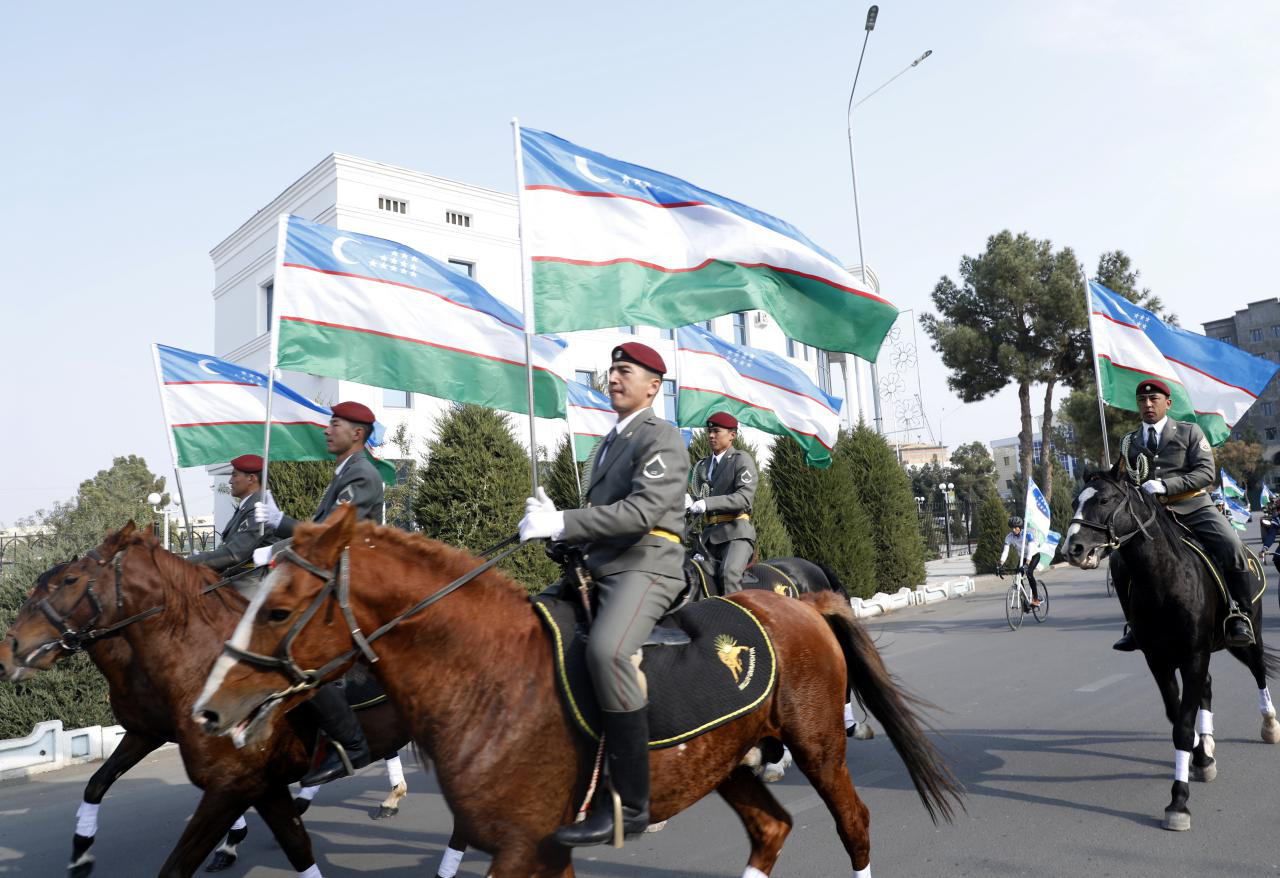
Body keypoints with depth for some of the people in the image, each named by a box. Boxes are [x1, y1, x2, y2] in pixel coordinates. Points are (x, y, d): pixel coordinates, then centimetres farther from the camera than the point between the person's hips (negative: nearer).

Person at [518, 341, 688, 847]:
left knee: (605, 650, -35)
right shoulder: (610, 443, 24)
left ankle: (630, 803, -26)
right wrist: (554, 527, 7)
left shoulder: (662, 439, -4)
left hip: (646, 568, -10)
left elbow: (641, 512, -20)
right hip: (597, 568, 10)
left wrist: (561, 523, -23)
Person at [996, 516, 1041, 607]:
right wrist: (1000, 565, -38)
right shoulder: (1009, 537, -17)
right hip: (1021, 558, 5)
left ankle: (1036, 599, -20)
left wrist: (1026, 564, -51)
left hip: (1033, 556, -5)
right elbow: (1005, 551, -24)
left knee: (1029, 573, -27)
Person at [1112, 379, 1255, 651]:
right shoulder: (1129, 442, 16)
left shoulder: (1189, 432, 8)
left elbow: (1207, 472, -4)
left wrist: (1165, 485, -18)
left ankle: (1239, 615, -8)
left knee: (1232, 548, -27)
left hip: (1193, 508, -2)